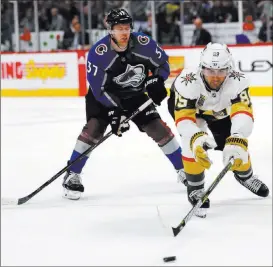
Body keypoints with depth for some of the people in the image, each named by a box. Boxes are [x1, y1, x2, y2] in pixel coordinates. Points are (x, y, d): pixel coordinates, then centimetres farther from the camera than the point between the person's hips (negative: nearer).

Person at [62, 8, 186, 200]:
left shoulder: (144, 44, -20)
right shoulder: (98, 53, -28)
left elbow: (163, 64, -2)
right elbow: (99, 89, -24)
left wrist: (156, 82, -19)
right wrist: (114, 111, -33)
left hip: (136, 95, 3)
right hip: (105, 95, -2)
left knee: (158, 128, -4)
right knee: (94, 127, -22)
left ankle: (184, 169, 12)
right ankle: (72, 176, -13)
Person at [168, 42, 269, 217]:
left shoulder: (237, 81, -38)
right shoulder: (187, 82, -42)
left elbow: (244, 113, -48)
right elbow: (183, 118, -46)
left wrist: (237, 141, -66)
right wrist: (195, 138, -67)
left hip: (220, 110, 3)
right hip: (185, 104, -3)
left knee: (236, 146, -3)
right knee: (194, 142, -27)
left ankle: (245, 175, 32)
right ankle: (195, 187, -7)